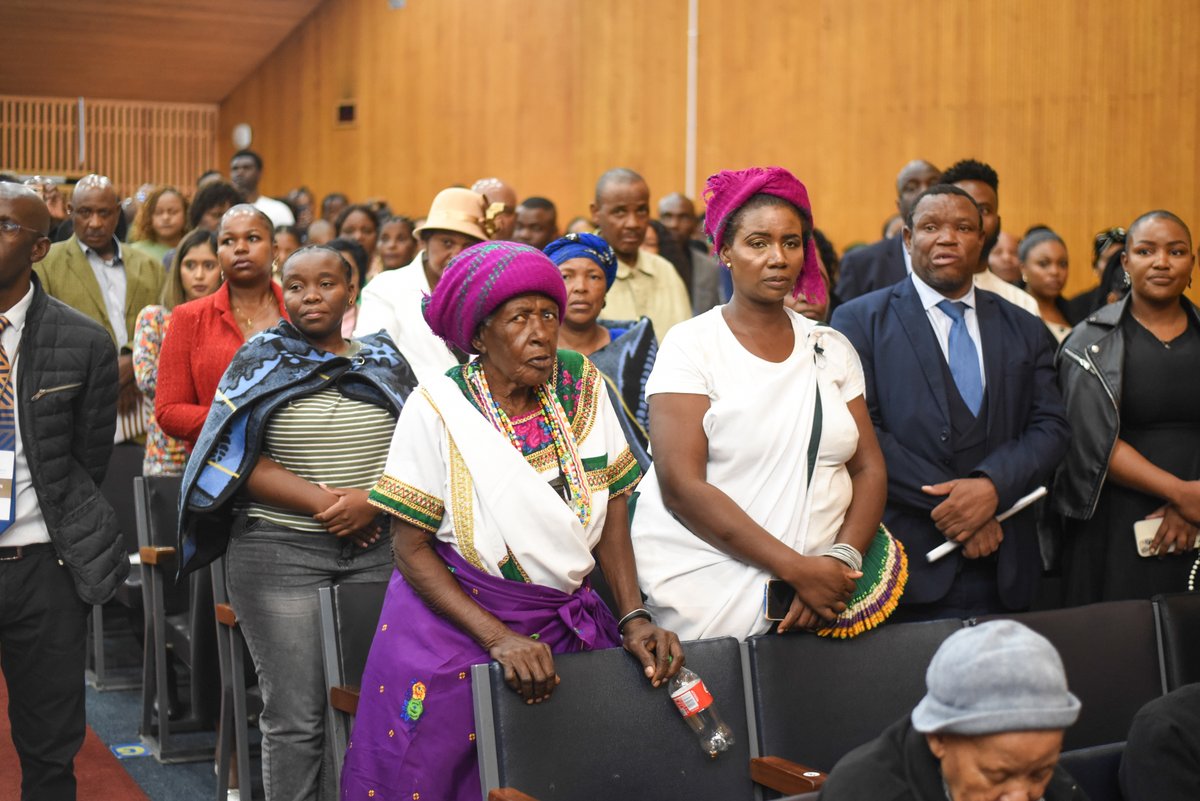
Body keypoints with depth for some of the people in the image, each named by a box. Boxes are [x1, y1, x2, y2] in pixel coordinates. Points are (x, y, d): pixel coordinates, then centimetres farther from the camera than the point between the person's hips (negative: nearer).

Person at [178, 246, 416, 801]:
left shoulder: (385, 364, 10)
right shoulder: (261, 362, 4)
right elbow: (243, 463, -5)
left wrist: (373, 500, -13)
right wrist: (326, 502, -14)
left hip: (376, 550, 2)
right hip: (278, 551, -2)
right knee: (295, 717, -2)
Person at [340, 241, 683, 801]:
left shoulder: (583, 387, -1)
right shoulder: (437, 409, -11)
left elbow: (612, 510, 4)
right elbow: (412, 548, -10)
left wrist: (634, 618, -8)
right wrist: (498, 637, -19)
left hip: (568, 624, 3)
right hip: (454, 625, -3)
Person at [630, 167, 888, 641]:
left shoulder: (831, 348, 10)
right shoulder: (691, 345, -4)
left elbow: (868, 468, 9)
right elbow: (680, 486, -13)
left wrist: (843, 558, -11)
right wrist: (796, 568, -16)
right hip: (705, 598, -4)